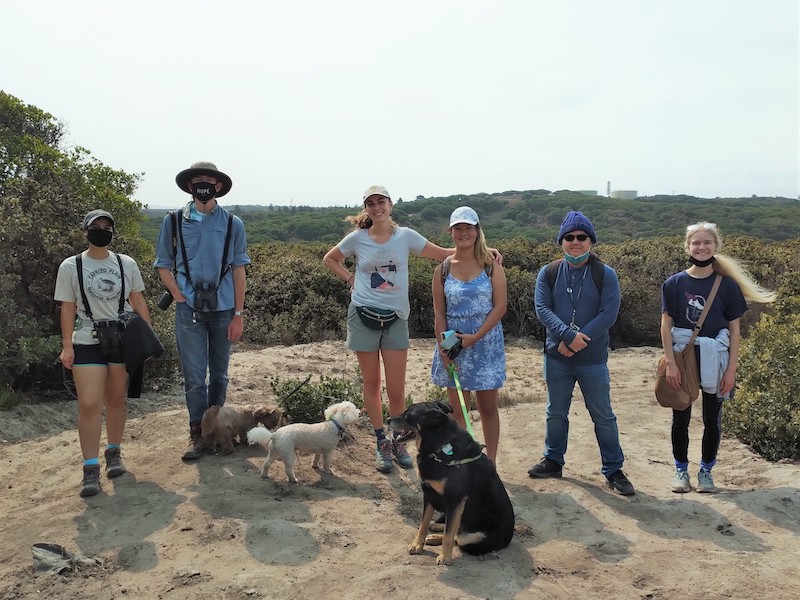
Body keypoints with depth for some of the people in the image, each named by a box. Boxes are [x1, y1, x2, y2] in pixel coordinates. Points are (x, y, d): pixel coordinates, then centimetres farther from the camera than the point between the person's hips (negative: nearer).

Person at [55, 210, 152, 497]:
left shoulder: (126, 264, 6)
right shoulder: (70, 266, 2)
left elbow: (138, 302, 9)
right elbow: (68, 308, 1)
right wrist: (67, 345, -5)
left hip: (124, 340, 2)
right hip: (87, 342, -2)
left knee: (116, 400, 9)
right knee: (89, 404, -9)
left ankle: (114, 452, 27)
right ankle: (90, 468, -2)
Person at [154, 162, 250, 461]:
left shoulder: (232, 224, 0)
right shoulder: (174, 221, 1)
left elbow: (238, 271, 2)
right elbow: (163, 265, 7)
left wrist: (238, 315, -1)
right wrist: (180, 297, -7)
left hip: (223, 308, 1)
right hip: (189, 310, -1)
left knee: (219, 373, 13)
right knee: (194, 376, -1)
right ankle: (197, 433, 12)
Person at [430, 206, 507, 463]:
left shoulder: (491, 266, -2)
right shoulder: (443, 270, 3)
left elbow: (500, 307, -7)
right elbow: (439, 314, 2)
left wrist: (475, 337, -15)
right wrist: (443, 348, -8)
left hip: (486, 343, -1)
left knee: (488, 407, 7)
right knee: (457, 410, 7)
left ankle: (490, 463, 19)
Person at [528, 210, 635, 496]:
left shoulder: (605, 275, -5)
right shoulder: (548, 273, 1)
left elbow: (608, 314, -12)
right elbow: (542, 309, -8)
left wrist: (578, 340, -19)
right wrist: (568, 335, -23)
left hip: (593, 359, -2)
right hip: (557, 356, 2)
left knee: (603, 416, 6)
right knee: (556, 412, 16)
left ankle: (613, 469, 19)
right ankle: (553, 460, 32)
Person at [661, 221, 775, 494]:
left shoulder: (727, 285, -2)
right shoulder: (674, 284, -2)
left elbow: (734, 330, -1)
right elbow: (666, 325, -3)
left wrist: (731, 370, -5)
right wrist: (670, 363, -10)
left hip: (714, 361, 0)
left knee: (712, 419, 10)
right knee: (681, 418, 8)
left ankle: (706, 470, 26)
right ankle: (681, 469, 23)